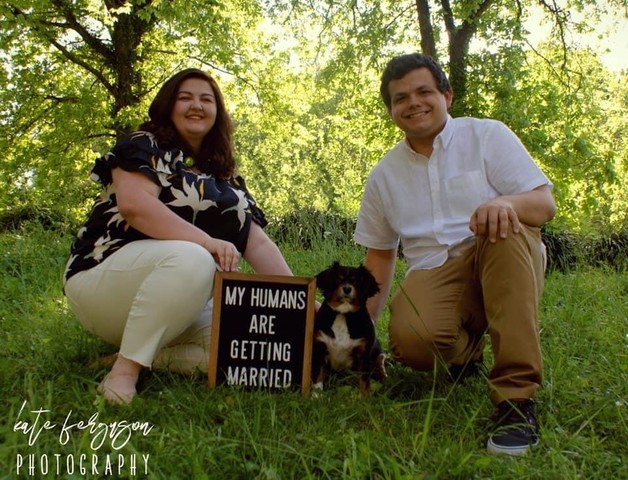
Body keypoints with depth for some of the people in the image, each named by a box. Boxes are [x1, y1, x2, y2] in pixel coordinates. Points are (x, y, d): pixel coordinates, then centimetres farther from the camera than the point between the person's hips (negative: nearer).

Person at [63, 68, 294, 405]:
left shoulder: (224, 179, 16)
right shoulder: (145, 146, -1)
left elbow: (258, 242, 8)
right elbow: (134, 204, -22)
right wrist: (208, 242, -30)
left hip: (178, 306, 6)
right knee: (191, 259, -37)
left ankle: (150, 356, -7)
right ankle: (124, 372, -26)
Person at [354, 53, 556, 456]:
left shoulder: (487, 136, 4)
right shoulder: (384, 175, 14)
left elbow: (545, 204, -5)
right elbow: (380, 255, 19)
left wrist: (507, 202, -29)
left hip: (507, 266, -1)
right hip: (433, 275, 1)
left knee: (506, 227, -36)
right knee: (410, 339, -33)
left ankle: (517, 395, -35)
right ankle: (466, 353, 7)